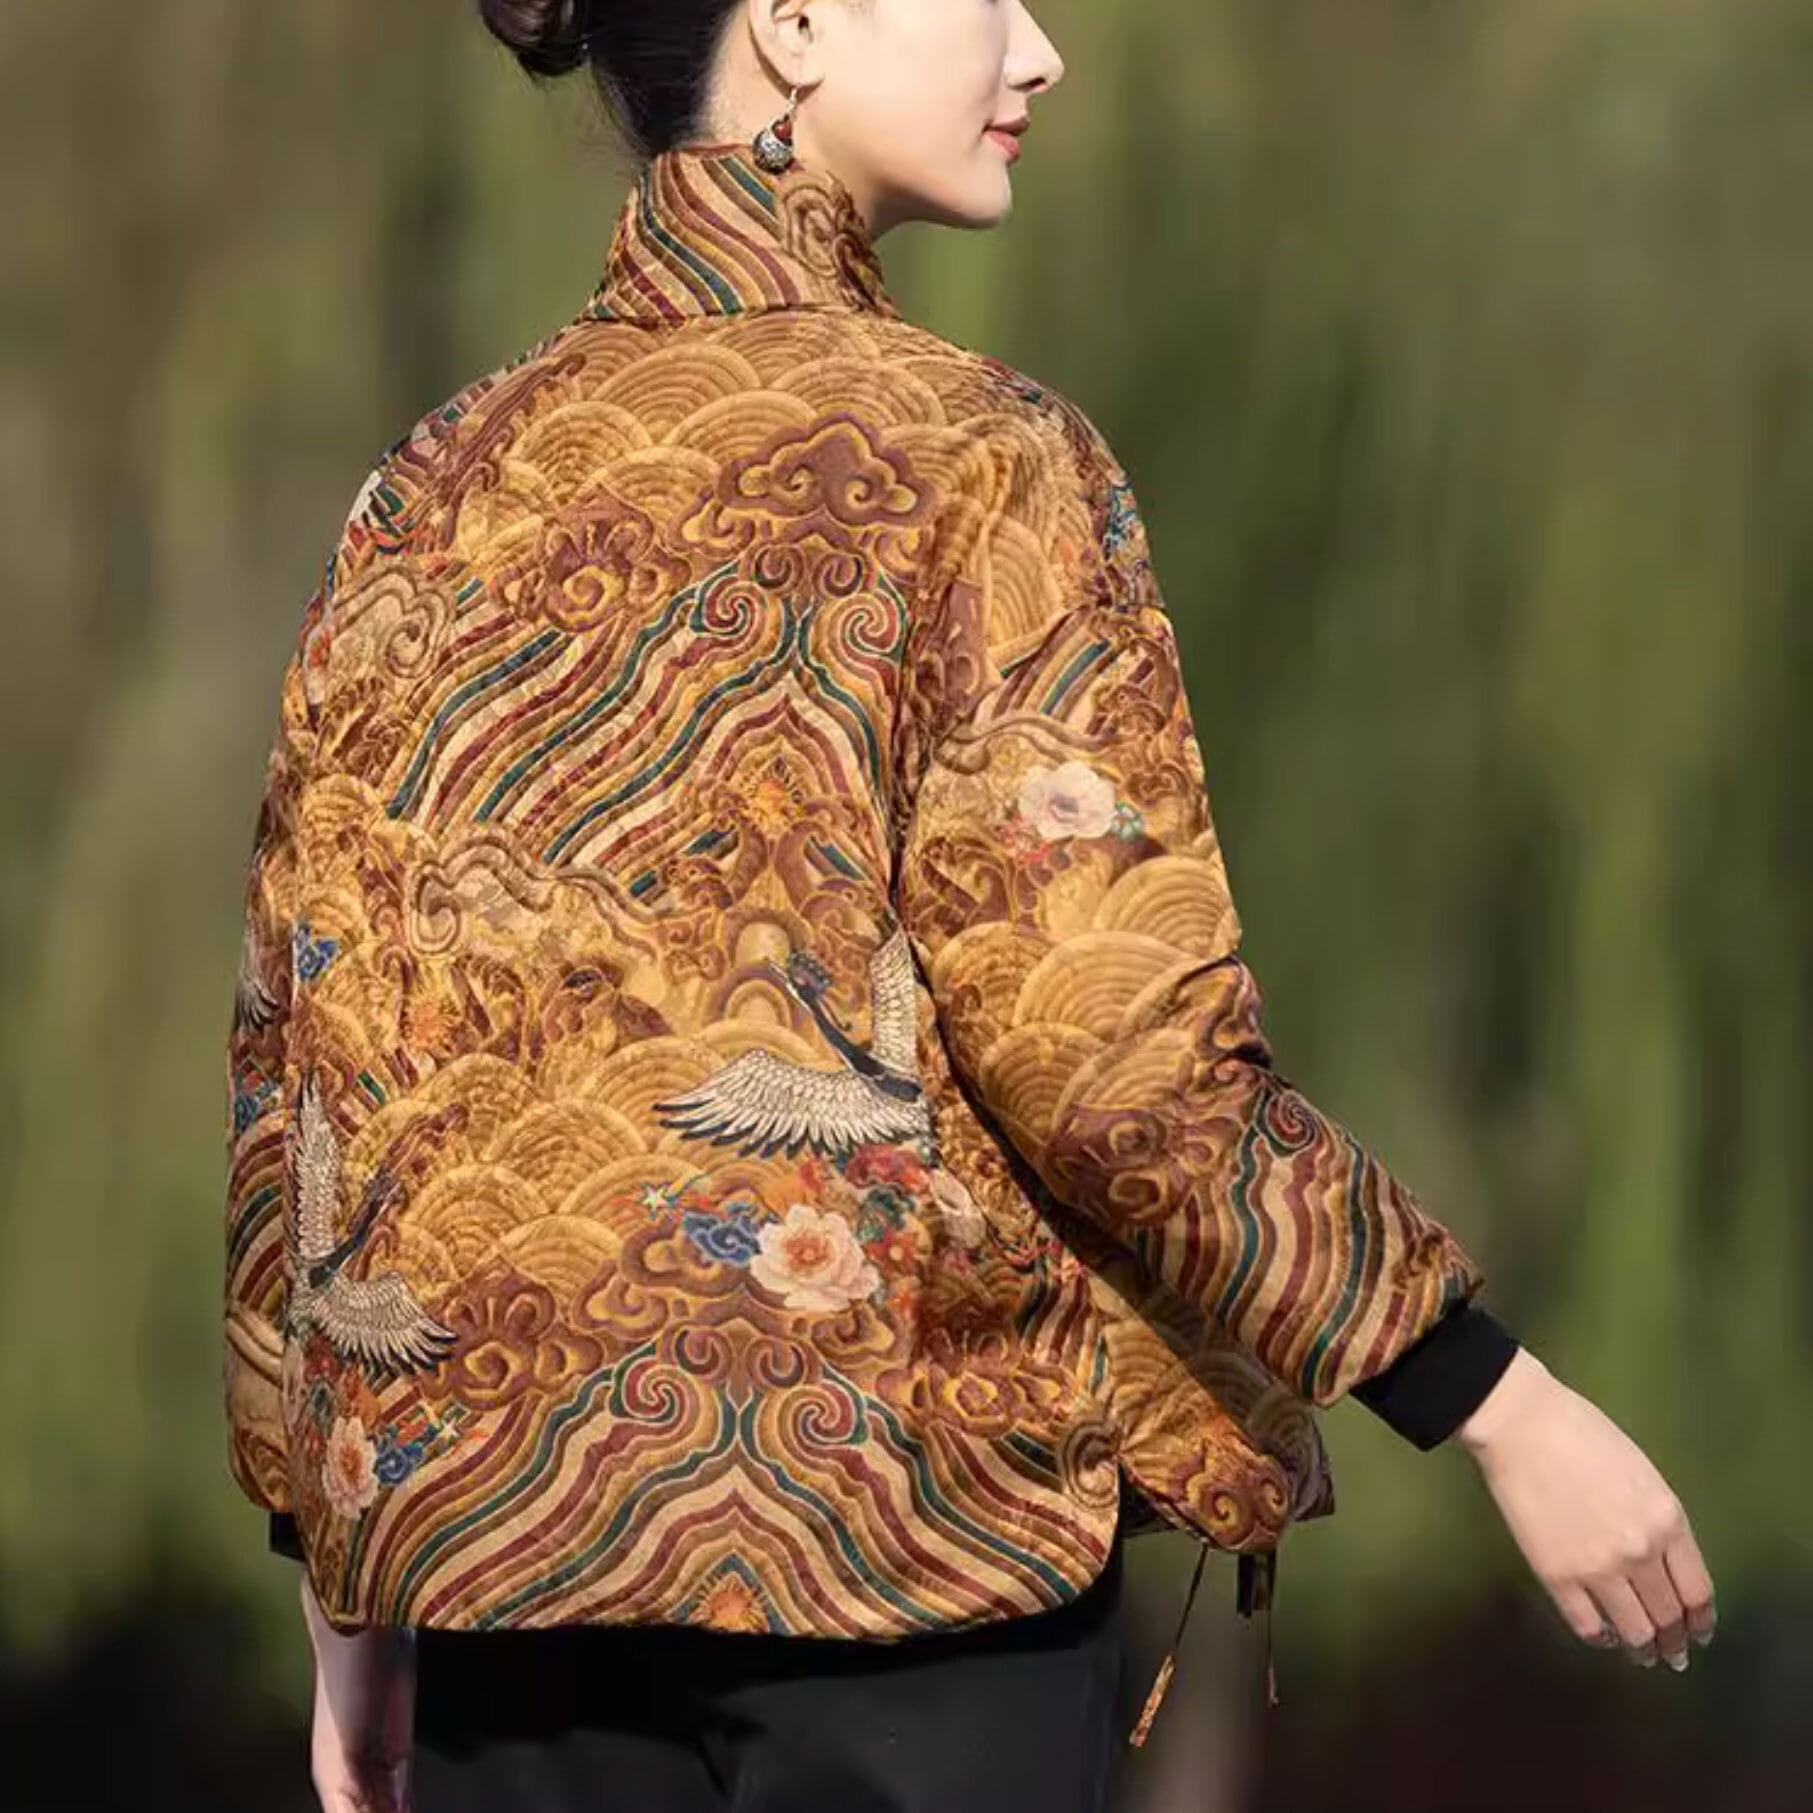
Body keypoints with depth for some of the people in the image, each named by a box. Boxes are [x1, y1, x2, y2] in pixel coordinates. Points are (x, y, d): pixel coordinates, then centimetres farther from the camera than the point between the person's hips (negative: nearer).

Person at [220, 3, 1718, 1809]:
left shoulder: (440, 486, 7)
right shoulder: (974, 453, -8)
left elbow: (300, 1061, 8)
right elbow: (1109, 1052, -15)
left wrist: (347, 1601, 15)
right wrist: (1503, 1403, -8)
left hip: (497, 1510, 5)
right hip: (913, 1518, -4)